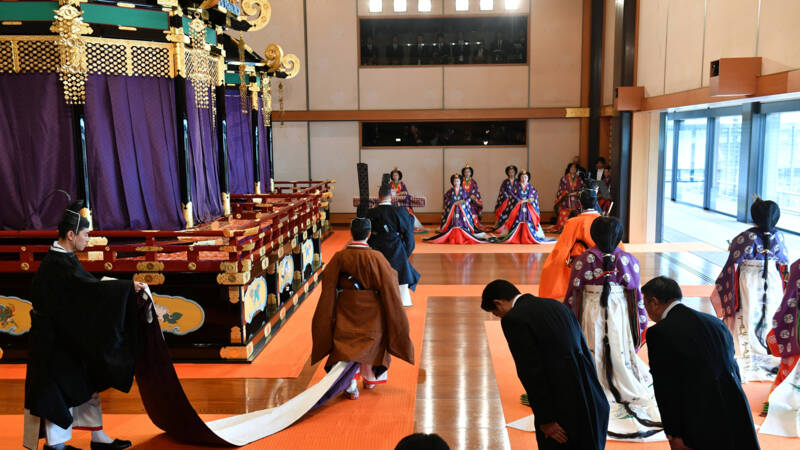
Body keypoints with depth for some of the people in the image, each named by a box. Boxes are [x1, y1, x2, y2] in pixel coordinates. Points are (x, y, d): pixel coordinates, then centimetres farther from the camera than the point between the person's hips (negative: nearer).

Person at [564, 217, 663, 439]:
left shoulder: (584, 259, -9)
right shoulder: (627, 259, -5)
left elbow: (573, 292, -5)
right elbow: (636, 294, -1)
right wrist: (642, 321, 9)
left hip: (591, 312, -1)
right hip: (619, 312, 1)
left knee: (594, 353, 8)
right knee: (620, 352, 11)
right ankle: (632, 394, 22)